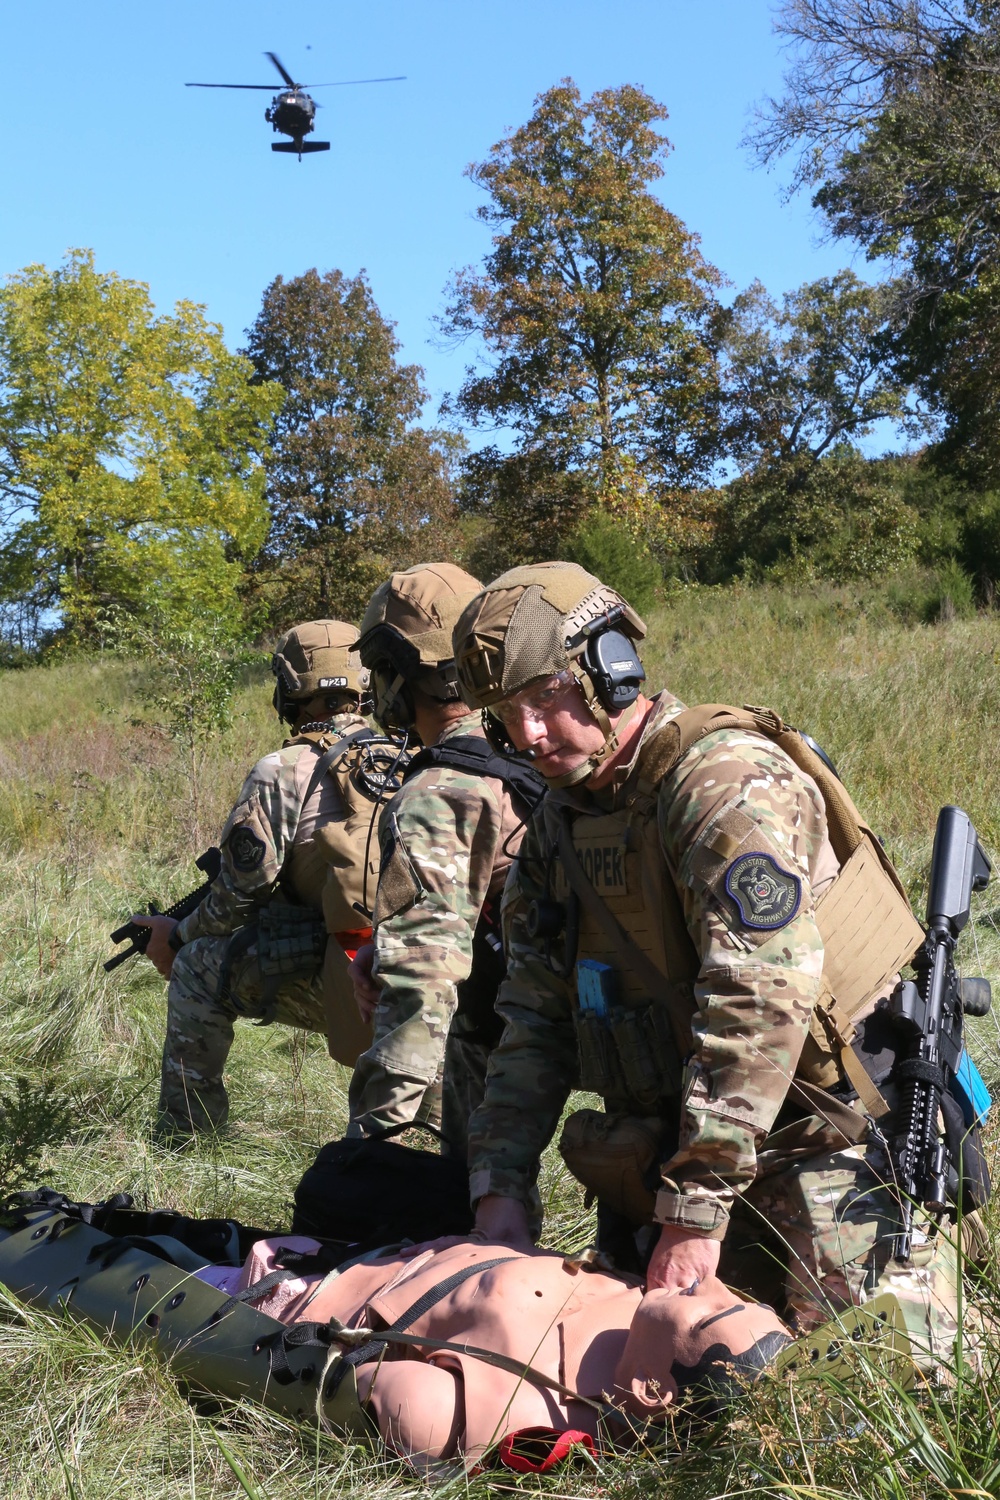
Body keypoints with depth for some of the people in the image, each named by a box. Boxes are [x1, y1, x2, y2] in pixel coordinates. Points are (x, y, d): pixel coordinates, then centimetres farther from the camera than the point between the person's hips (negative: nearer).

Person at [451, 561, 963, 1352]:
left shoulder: (727, 781, -20)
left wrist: (697, 1211, -27)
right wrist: (501, 1188, -4)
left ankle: (923, 1255, 19)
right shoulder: (561, 822, 7)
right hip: (663, 1149, 7)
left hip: (818, 1131, -7)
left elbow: (761, 1003, -28)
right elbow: (534, 1019, 8)